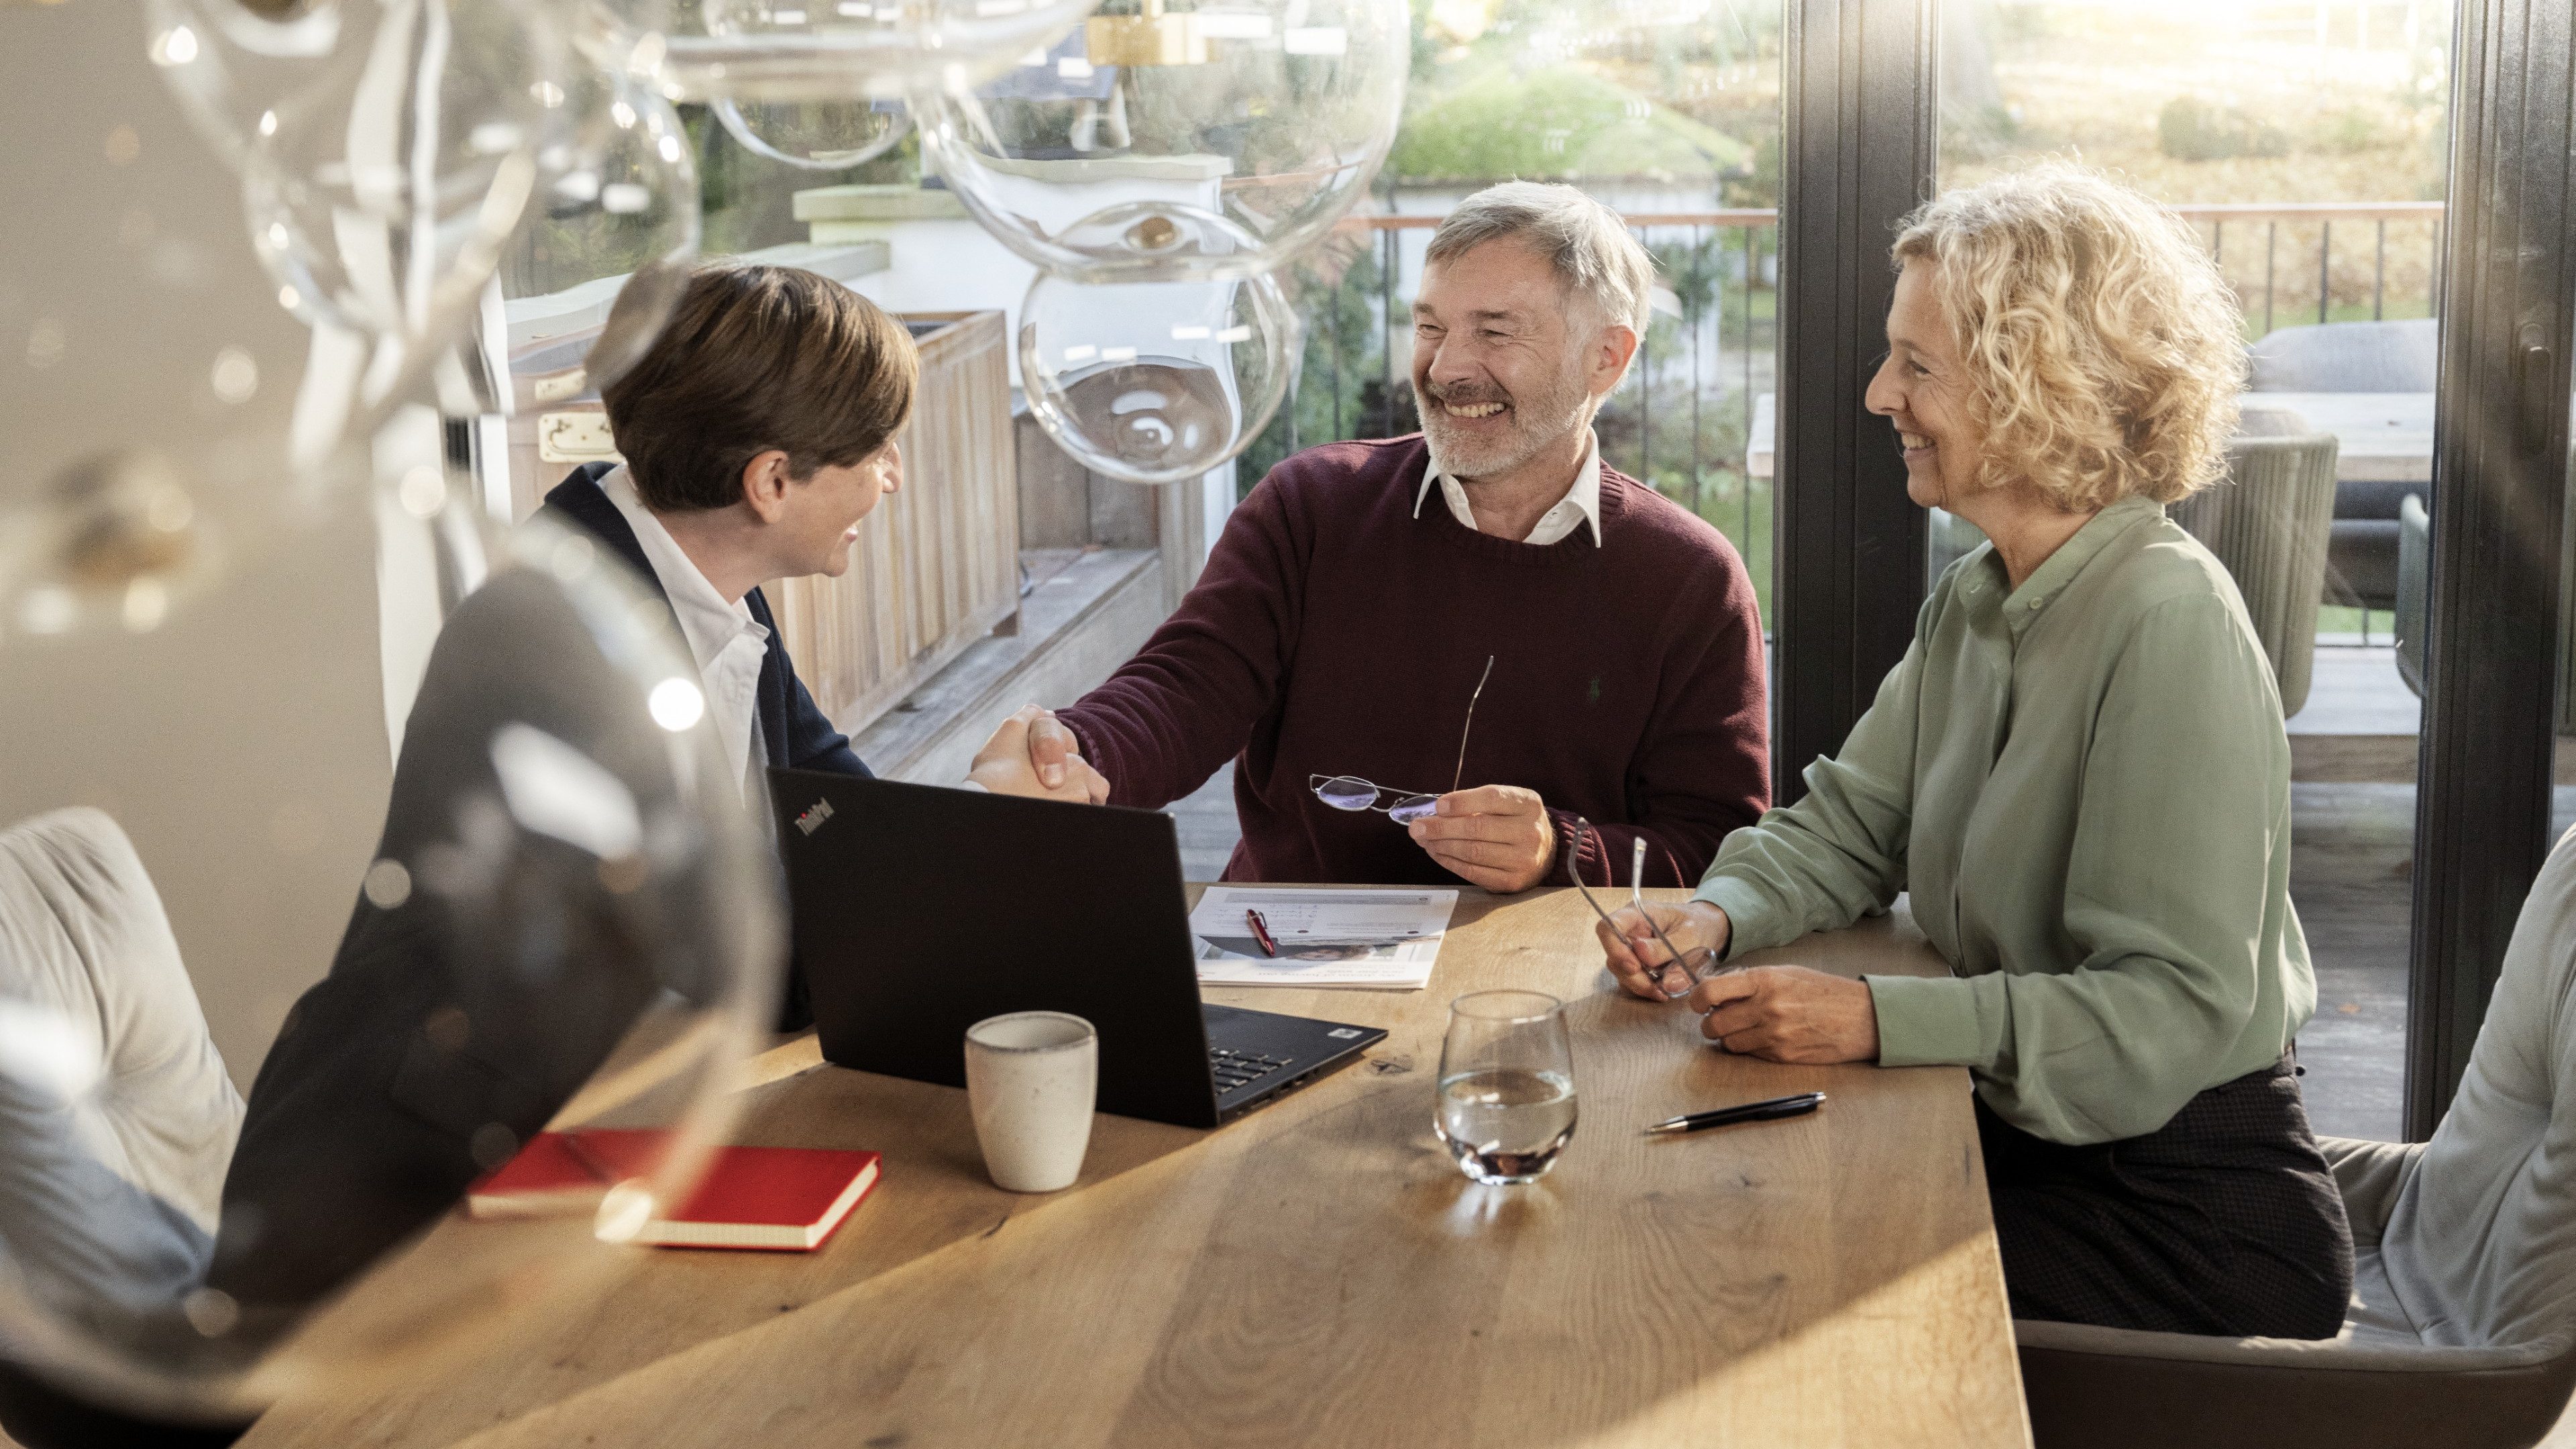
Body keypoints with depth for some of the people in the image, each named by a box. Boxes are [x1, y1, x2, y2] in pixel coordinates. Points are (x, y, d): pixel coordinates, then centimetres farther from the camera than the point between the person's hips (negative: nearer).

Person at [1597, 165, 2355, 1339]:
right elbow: (1848, 823, 11)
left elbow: (2173, 1008, -26)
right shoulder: (1973, 602, 5)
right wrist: (1716, 914, -10)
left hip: (2188, 1217, -7)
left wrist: (1880, 1019, -32)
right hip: (2018, 1137, 7)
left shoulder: (2170, 628, -23)